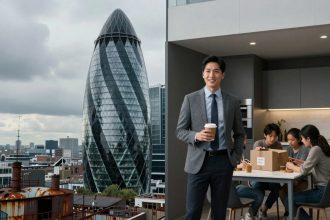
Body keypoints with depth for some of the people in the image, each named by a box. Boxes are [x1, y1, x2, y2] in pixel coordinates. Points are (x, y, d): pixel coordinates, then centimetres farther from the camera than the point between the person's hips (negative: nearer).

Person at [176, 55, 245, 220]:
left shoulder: (232, 102, 7)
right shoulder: (190, 99, 1)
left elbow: (239, 133, 16)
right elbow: (180, 131, 2)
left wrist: (236, 157, 4)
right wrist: (196, 136, -17)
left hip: (223, 161, 2)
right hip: (198, 161, -2)